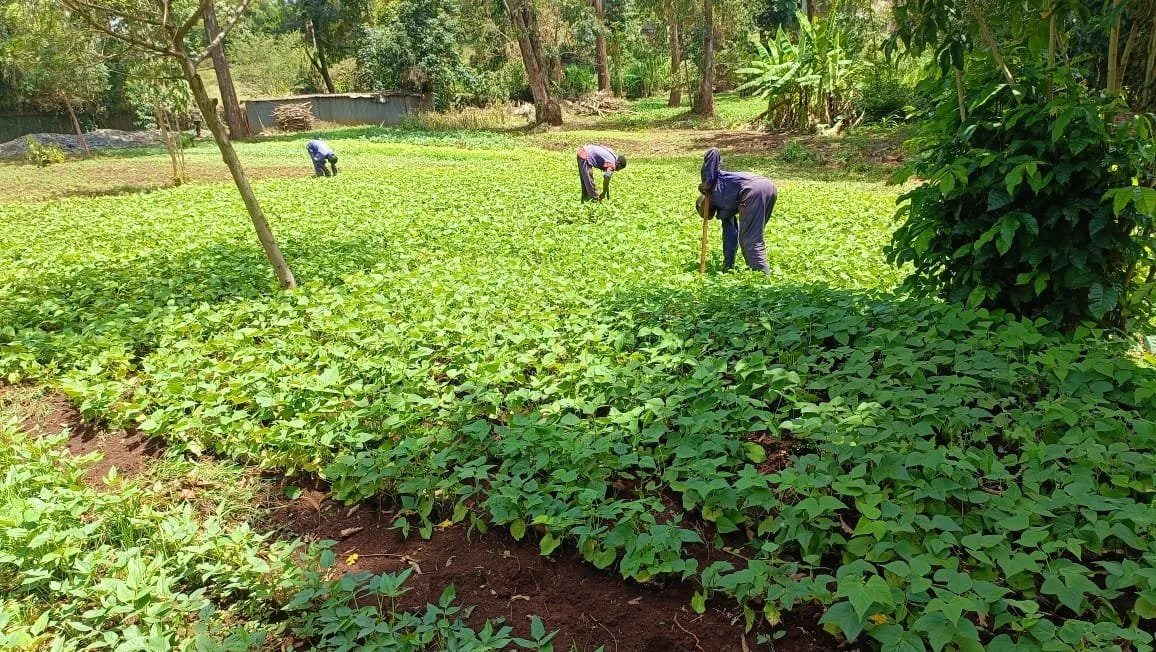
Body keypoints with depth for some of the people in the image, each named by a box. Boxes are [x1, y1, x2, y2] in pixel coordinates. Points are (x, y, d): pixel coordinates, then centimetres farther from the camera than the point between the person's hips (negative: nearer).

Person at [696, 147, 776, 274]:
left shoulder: (713, 182, 22)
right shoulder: (722, 207, 35)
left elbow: (714, 151, 12)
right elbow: (730, 235, 33)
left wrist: (707, 182, 9)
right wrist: (727, 264, 33)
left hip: (754, 190, -9)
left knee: (750, 239, -3)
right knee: (753, 236, 20)